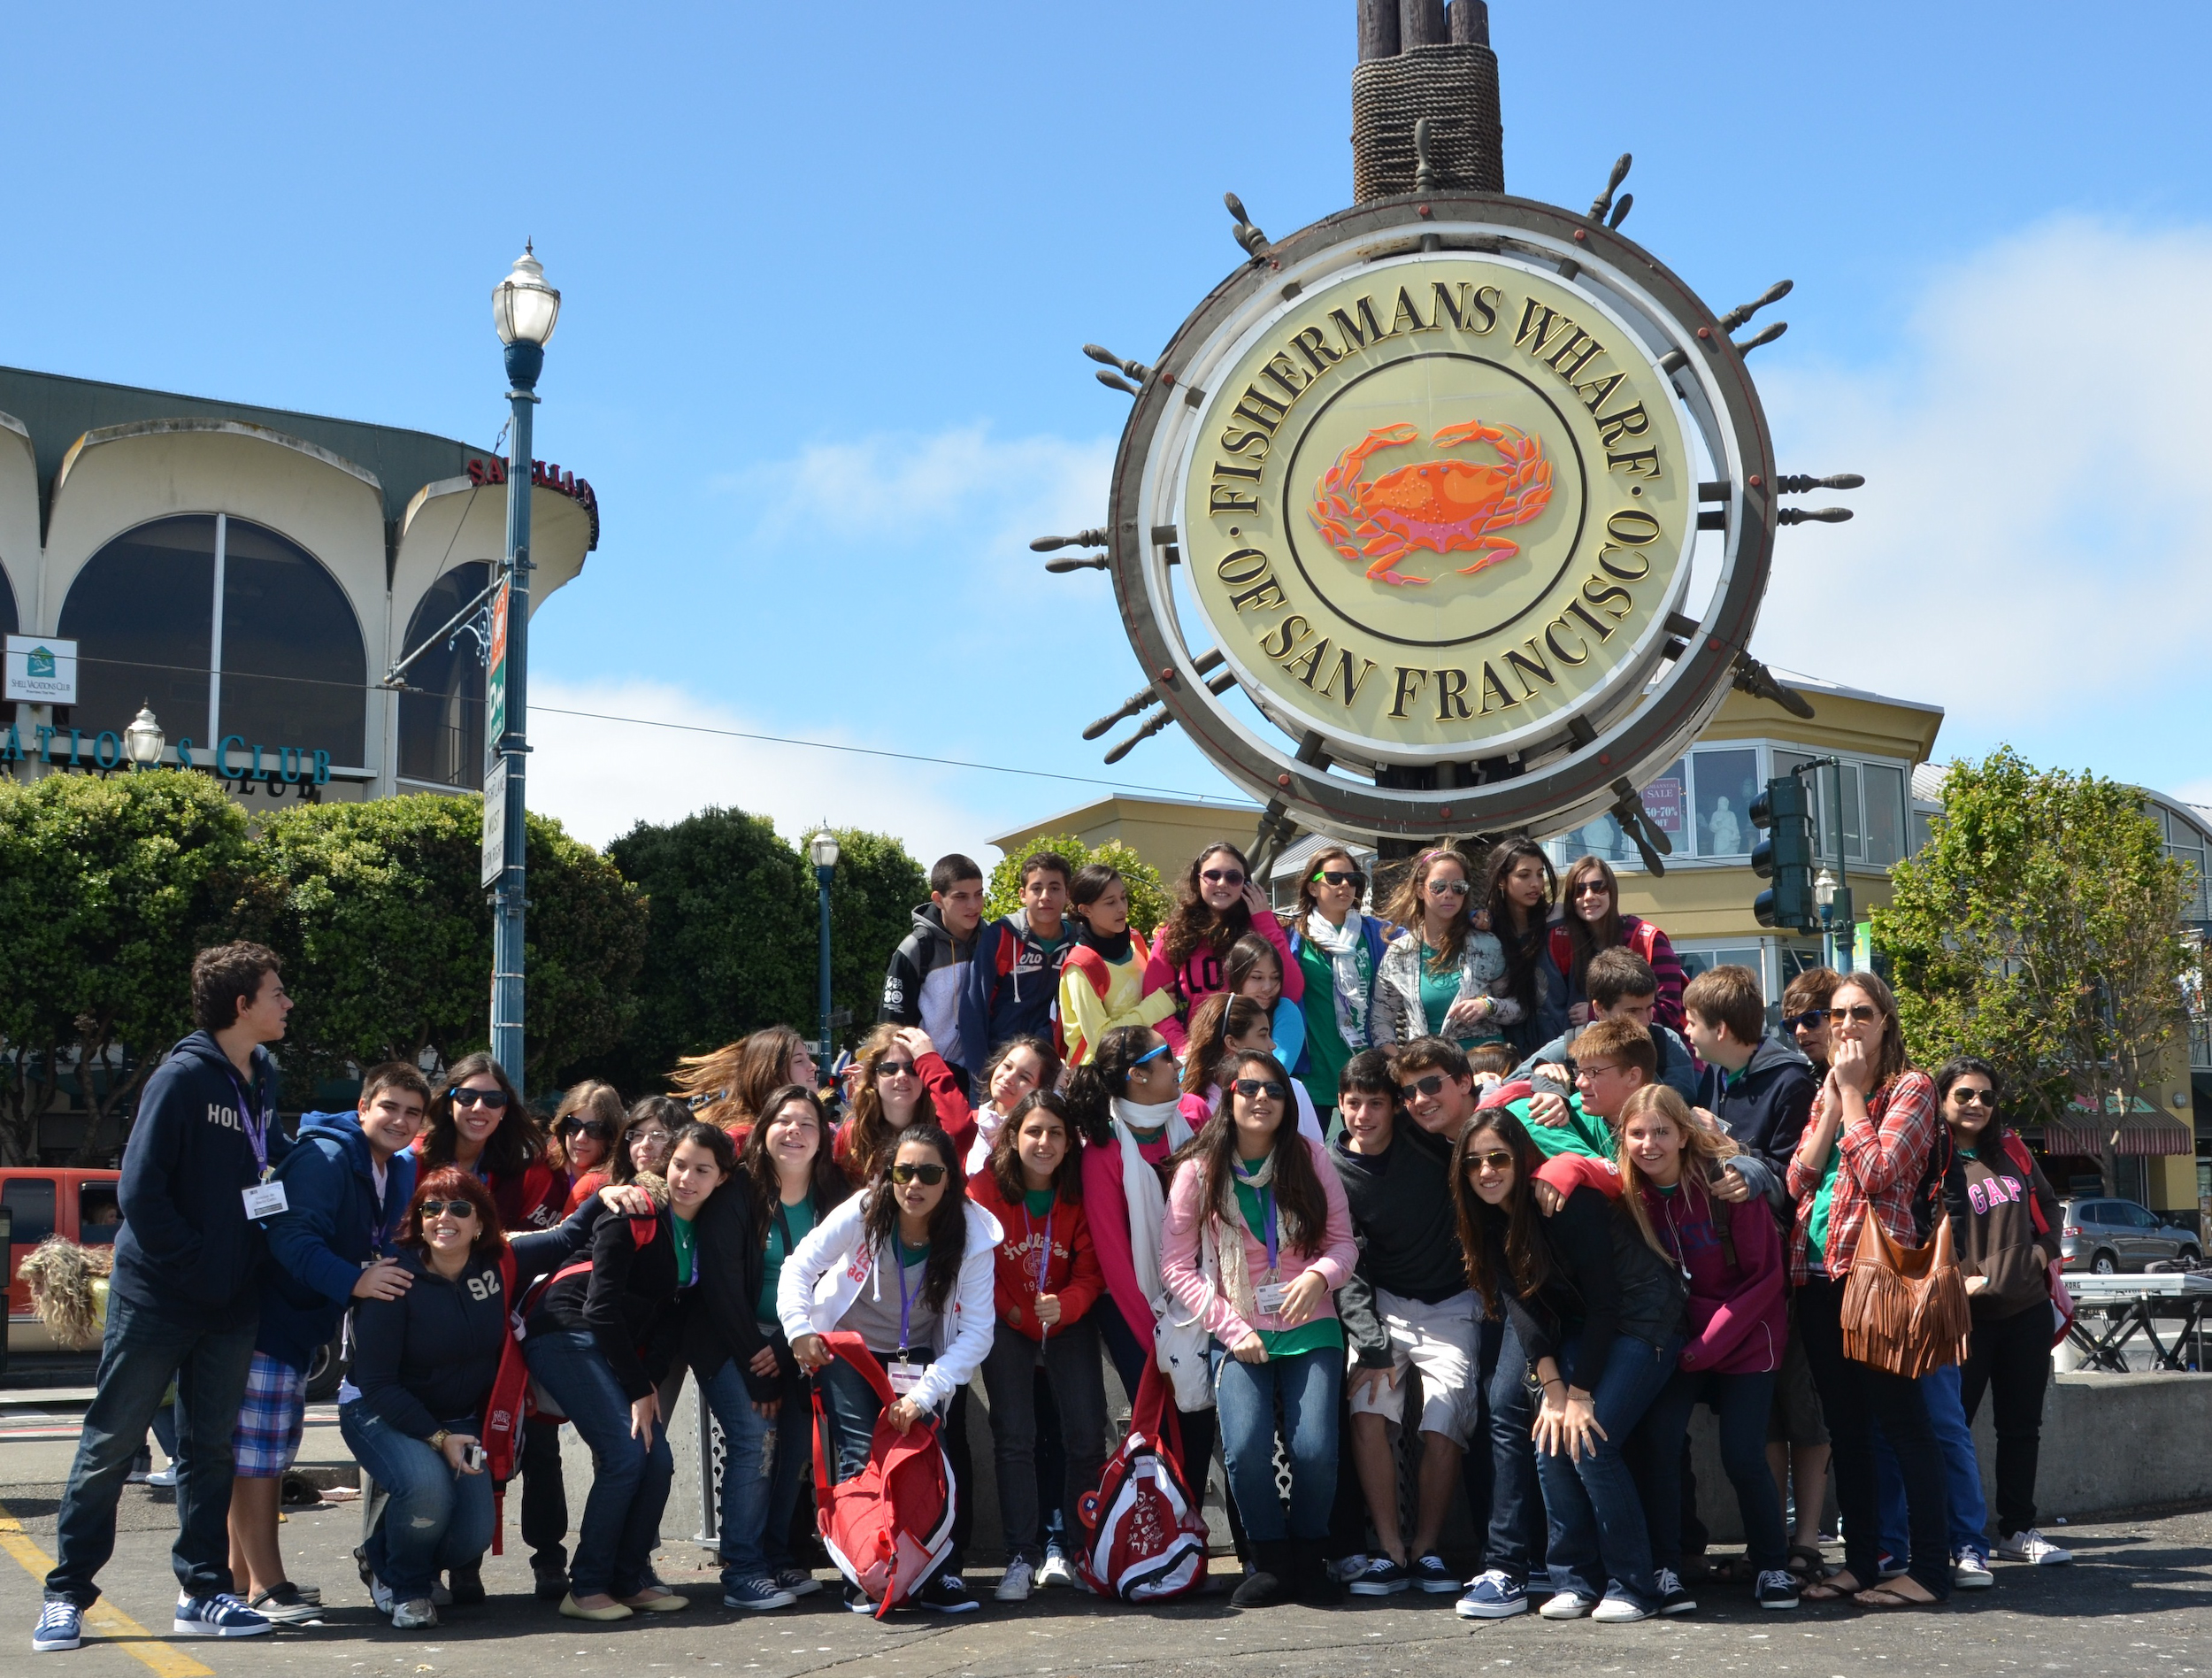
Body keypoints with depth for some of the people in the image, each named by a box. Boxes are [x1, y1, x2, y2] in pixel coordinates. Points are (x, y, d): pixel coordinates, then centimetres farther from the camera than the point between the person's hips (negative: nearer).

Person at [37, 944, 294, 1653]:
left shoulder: (261, 1080, 8)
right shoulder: (183, 1077, -13)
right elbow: (140, 1189, -16)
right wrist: (193, 1267, -15)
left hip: (231, 1304, 6)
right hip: (155, 1300, -6)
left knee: (210, 1449, 10)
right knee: (110, 1445, 3)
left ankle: (203, 1594, 16)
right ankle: (66, 1594, 13)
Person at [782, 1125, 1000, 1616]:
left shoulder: (972, 1236, -20)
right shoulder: (863, 1213, -20)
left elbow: (977, 1332, -22)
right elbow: (797, 1269, -15)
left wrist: (925, 1393, -31)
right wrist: (800, 1330, -32)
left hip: (916, 1357, 1)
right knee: (860, 1456, -14)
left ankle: (940, 1575, -6)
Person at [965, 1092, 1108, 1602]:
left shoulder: (1082, 1194, -9)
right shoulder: (985, 1187, -15)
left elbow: (1090, 1272, -8)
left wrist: (1063, 1306, -27)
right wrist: (1020, 1315, -8)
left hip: (1069, 1322, 2)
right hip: (1006, 1324, -1)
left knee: (1086, 1435, -3)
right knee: (1013, 1436, -6)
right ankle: (1022, 1558, -2)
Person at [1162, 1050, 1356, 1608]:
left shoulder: (1309, 1158, 2)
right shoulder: (1198, 1170, -1)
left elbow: (1343, 1243, 4)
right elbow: (1175, 1264, 0)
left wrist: (1319, 1275, -19)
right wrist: (1232, 1329, -8)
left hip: (1310, 1329, 1)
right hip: (1239, 1336, 0)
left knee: (1314, 1449, -19)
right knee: (1245, 1449, -23)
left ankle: (1309, 1555, 10)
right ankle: (1272, 1560, 4)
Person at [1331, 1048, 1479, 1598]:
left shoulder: (1427, 1141, -3)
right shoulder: (1332, 1173, -3)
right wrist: (1372, 1346, -17)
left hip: (1450, 1306, 0)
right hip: (1382, 1308, 0)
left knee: (1443, 1427, -15)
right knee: (1367, 1414, -21)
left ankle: (1426, 1549, 1)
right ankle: (1391, 1552, -12)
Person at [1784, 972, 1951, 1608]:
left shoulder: (1911, 1088, -1)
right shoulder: (1827, 1093, 19)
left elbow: (1878, 1172, -15)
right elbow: (1798, 1179, 6)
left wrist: (1854, 1092, -8)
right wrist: (1832, 1101, -1)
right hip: (1817, 1271, 7)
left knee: (1900, 1418, -6)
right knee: (1844, 1424, 10)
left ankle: (1929, 1568, -2)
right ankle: (1859, 1561, 17)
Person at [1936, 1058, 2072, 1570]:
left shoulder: (2010, 1148, 11)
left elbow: (2046, 1205, 22)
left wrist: (2045, 1254, 7)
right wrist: (1958, 1283, -16)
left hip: (2027, 1307, 6)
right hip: (1967, 1314, -5)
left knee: (2022, 1426, 11)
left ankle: (2018, 1530, 20)